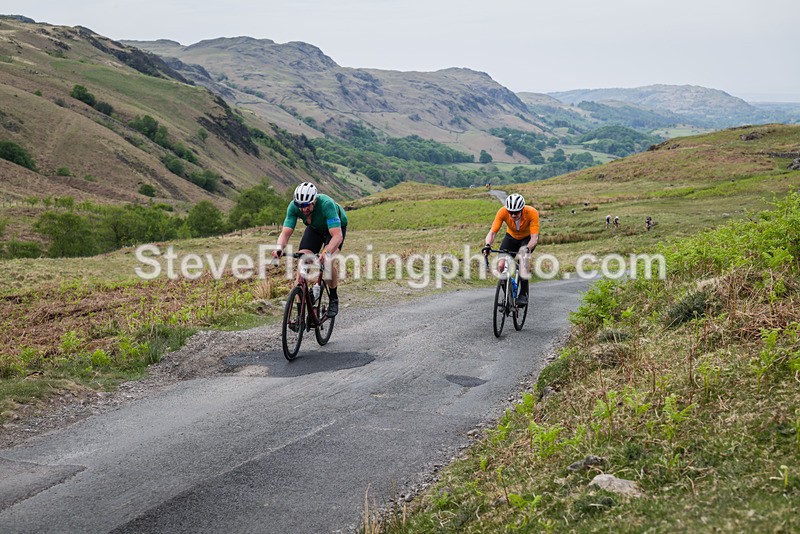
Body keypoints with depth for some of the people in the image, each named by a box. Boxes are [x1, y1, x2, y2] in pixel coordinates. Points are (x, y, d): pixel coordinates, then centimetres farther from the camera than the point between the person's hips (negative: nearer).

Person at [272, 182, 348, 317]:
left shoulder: (326, 204, -41)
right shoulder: (294, 206, -30)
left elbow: (337, 235, -48)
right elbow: (286, 232, -32)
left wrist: (327, 253, -64)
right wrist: (279, 248, -53)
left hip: (336, 226, -4)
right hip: (315, 228, 4)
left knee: (327, 261, -27)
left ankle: (334, 299, -1)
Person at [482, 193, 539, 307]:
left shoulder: (532, 212, -34)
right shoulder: (503, 212, -30)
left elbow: (534, 237, -37)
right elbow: (492, 232, -32)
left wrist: (527, 249, -57)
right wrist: (487, 245, -52)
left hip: (528, 237, -2)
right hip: (511, 237, 2)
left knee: (524, 257, -34)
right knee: (501, 265, -17)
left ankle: (523, 294, -23)